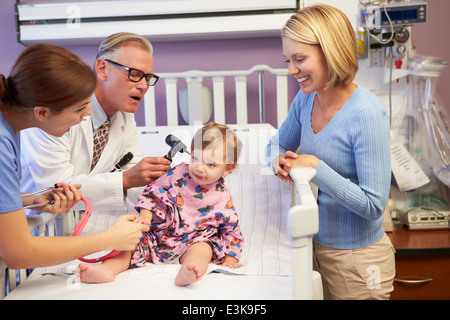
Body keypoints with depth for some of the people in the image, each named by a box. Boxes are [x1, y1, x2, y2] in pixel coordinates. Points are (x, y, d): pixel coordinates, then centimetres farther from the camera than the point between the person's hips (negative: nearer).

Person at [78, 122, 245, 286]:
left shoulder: (223, 198, -2)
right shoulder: (178, 175, 0)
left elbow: (231, 228, 6)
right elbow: (153, 194, 6)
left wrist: (230, 257, -1)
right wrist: (145, 216, -9)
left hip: (194, 241, -3)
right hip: (161, 234, 3)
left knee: (203, 249, -35)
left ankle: (186, 273, -64)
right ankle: (108, 268, -36)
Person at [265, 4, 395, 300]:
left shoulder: (367, 113, -24)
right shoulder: (305, 100, -3)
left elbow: (374, 205, -24)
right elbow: (277, 143, 15)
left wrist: (317, 169, -26)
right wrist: (278, 159, -8)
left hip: (355, 258, -6)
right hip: (315, 243, 6)